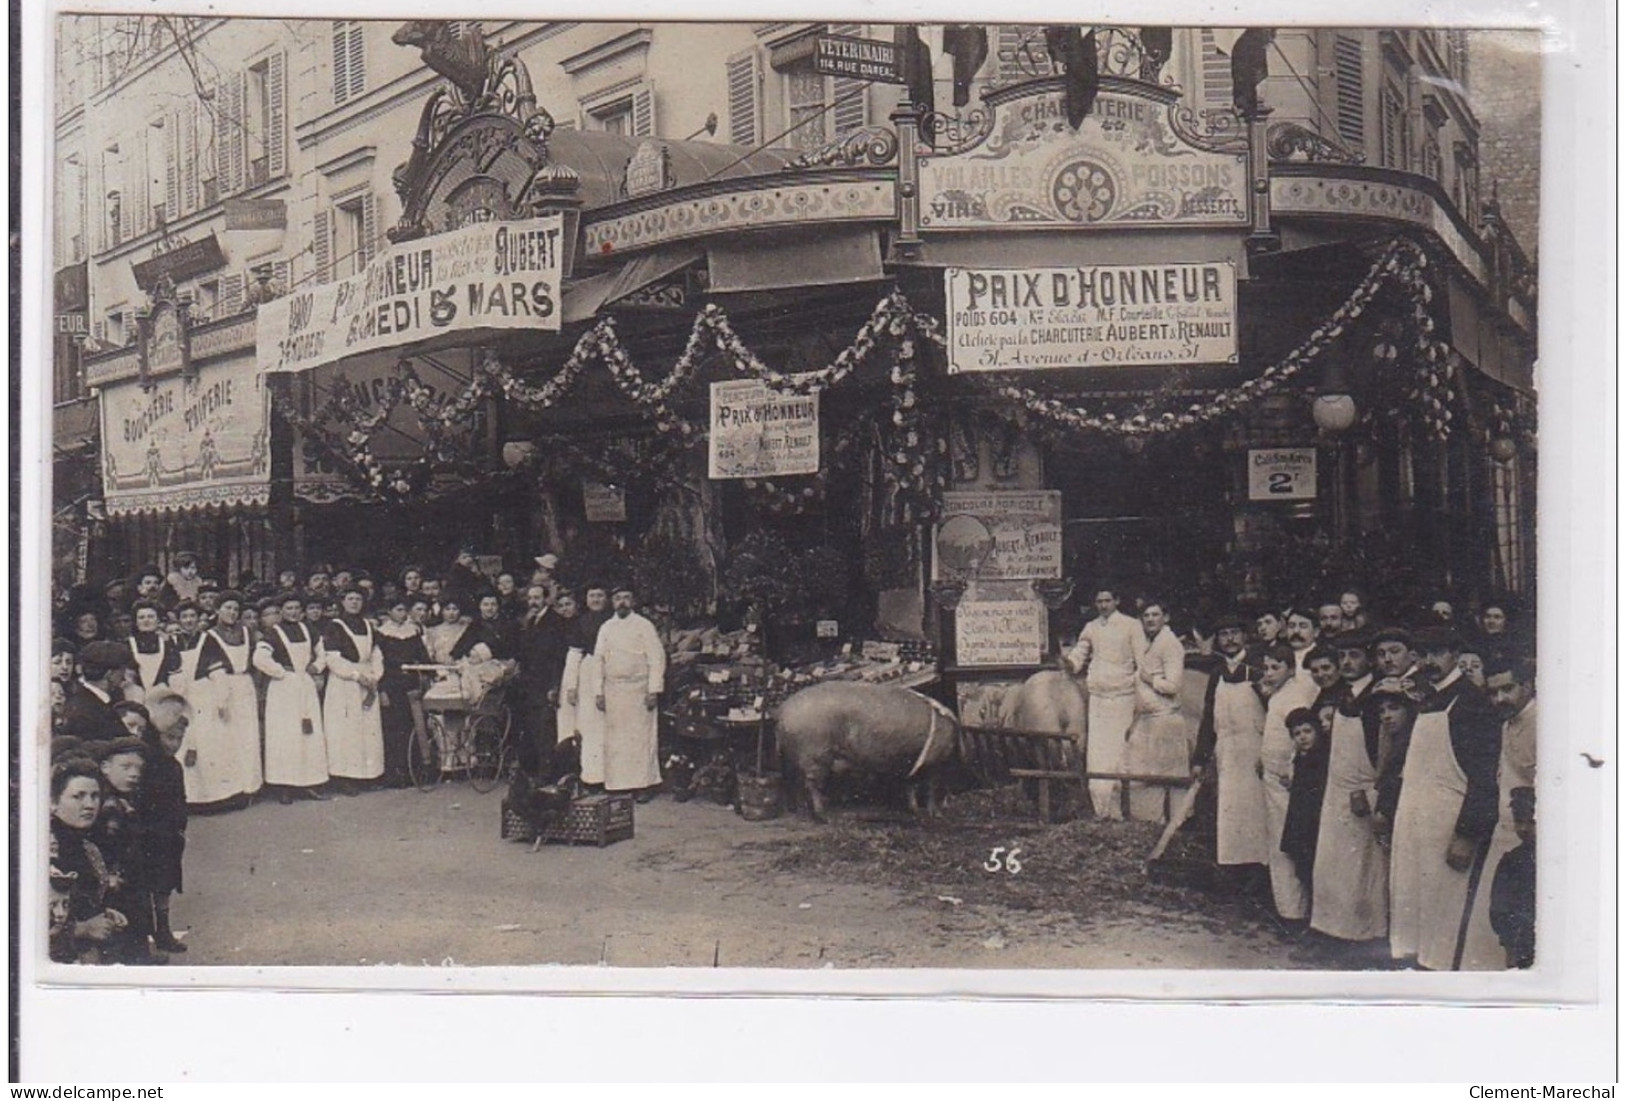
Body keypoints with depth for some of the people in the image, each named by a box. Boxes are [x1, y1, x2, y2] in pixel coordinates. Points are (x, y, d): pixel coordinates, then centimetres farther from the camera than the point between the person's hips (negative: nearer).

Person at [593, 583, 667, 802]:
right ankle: (618, 785, 8)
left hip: (639, 690, -3)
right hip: (613, 691, 3)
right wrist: (598, 692, 5)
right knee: (614, 740, 2)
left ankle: (645, 784, 1)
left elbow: (657, 658, -3)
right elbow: (598, 660, 12)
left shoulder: (644, 625, 0)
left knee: (641, 738, -3)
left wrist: (654, 691, -10)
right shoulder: (606, 628, 11)